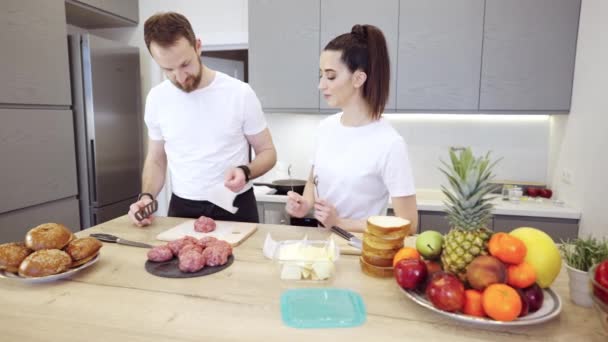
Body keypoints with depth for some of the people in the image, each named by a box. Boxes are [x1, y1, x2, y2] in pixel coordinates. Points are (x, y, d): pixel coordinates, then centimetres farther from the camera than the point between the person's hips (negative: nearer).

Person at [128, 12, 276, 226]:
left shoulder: (240, 93, -13)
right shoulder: (157, 98, -2)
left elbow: (267, 152, -4)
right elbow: (156, 160, 10)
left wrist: (245, 171, -25)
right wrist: (146, 196, -8)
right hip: (182, 209, 3)